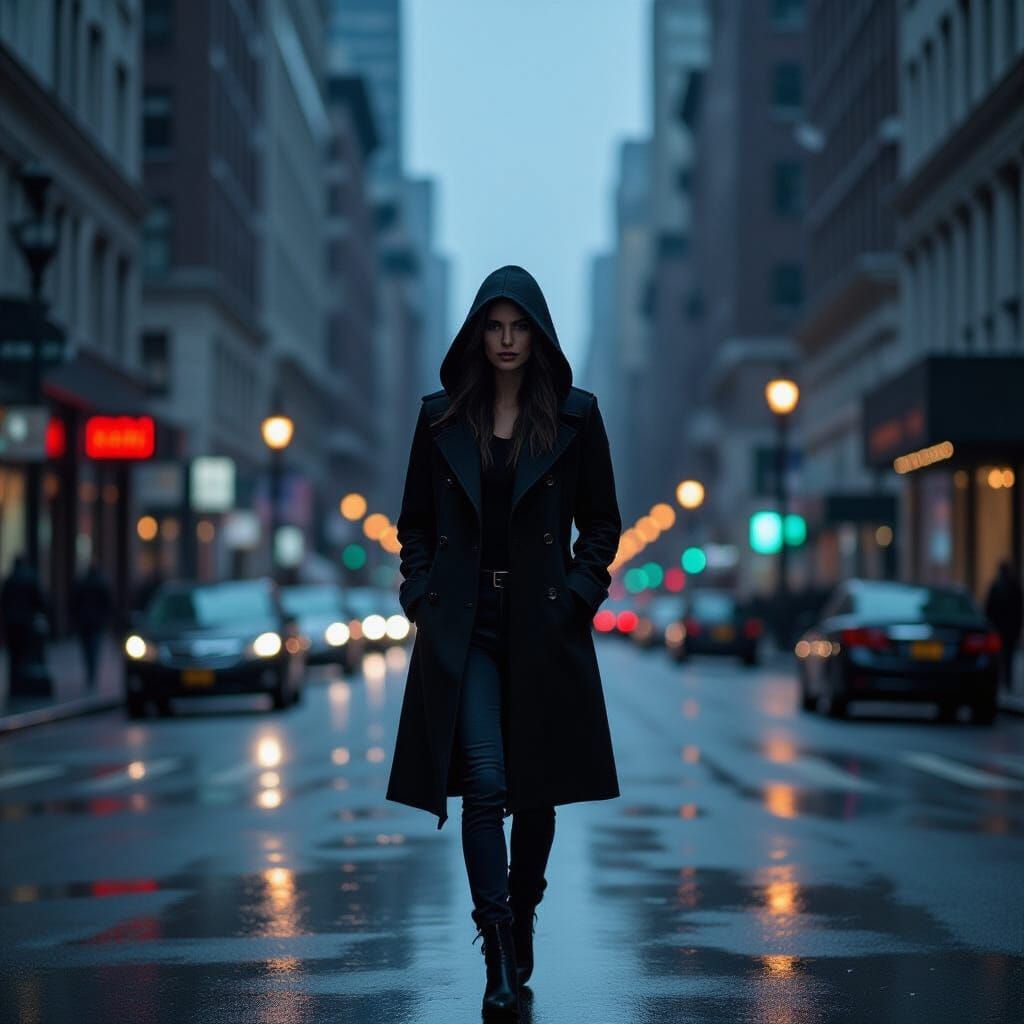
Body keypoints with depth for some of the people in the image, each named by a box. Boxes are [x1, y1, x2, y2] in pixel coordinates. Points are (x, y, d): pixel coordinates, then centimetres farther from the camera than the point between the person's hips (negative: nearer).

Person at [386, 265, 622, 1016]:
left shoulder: (575, 416, 3)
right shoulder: (441, 418, 7)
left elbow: (602, 523, 7)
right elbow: (415, 523, 13)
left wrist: (577, 594, -5)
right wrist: (422, 594, 0)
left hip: (543, 624, 0)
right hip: (464, 625, 0)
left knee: (536, 788, 8)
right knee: (485, 783, -11)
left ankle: (522, 920, 29)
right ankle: (499, 953, -9)